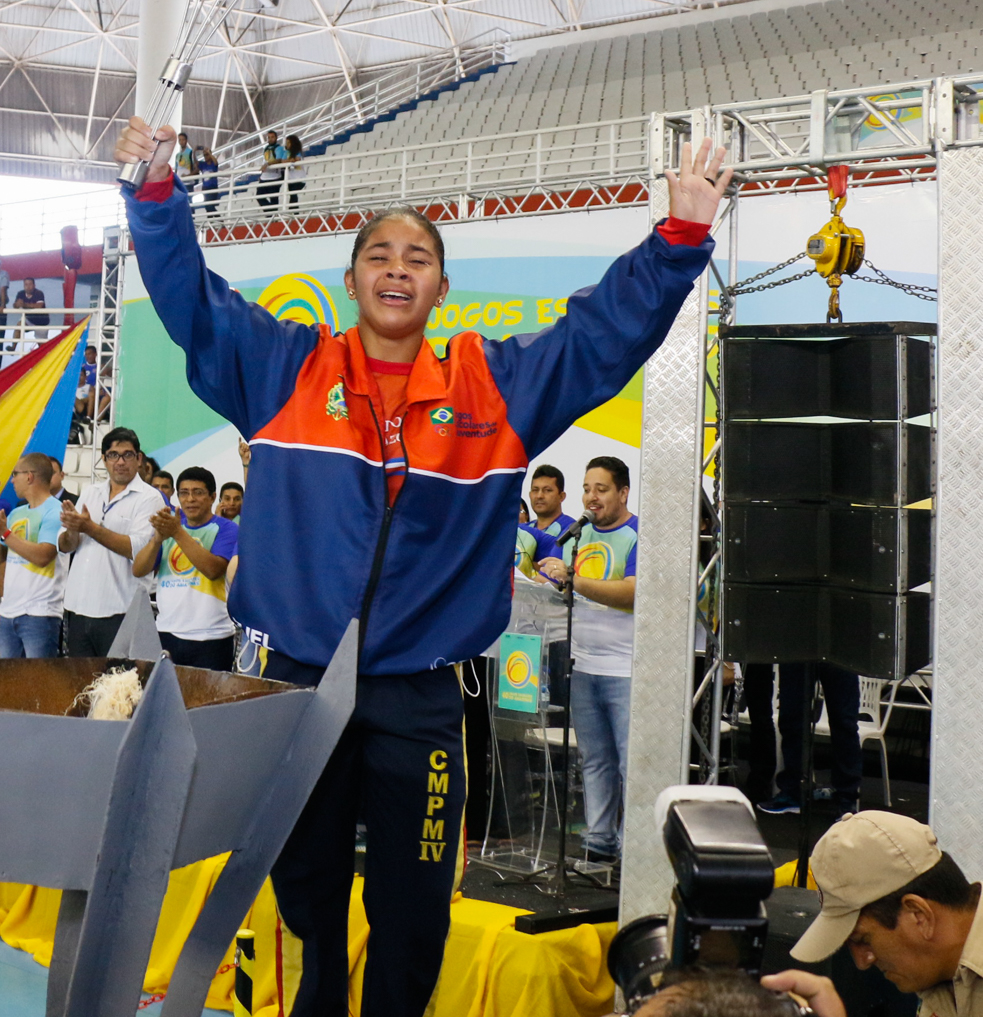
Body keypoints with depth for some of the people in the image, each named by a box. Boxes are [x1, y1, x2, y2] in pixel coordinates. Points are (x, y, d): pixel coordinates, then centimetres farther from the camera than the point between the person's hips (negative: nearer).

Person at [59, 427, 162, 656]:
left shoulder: (148, 497, -2)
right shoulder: (90, 493, 16)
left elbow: (137, 548, -16)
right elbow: (64, 546, 12)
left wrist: (90, 528, -17)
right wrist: (71, 530, -10)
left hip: (119, 612, -6)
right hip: (78, 607, 6)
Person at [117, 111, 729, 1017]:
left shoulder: (495, 388, 4)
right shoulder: (284, 370, 4)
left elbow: (607, 331, 3)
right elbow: (188, 296, 3)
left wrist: (681, 235, -9)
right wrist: (158, 191, -10)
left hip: (419, 700, 0)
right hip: (296, 685, 0)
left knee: (412, 919, 10)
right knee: (305, 900, 14)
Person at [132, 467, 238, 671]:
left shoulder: (226, 529, 0)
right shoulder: (169, 523, 13)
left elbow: (213, 569, -18)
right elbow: (138, 570, 5)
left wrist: (178, 533, -21)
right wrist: (158, 538, -13)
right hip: (166, 634, 4)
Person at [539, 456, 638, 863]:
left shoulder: (639, 535, -6)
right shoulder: (578, 535, 14)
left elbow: (634, 593, -21)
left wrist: (574, 580, -26)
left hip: (627, 669, -6)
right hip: (582, 665, 6)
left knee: (632, 763, -6)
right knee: (594, 761, 11)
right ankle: (599, 840, 18)